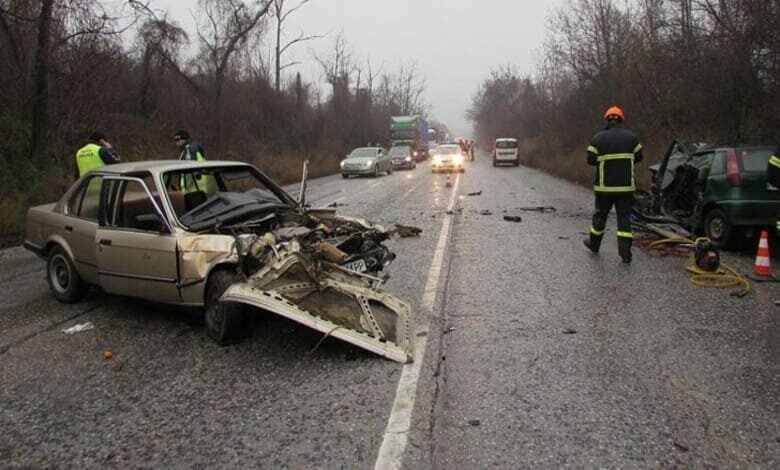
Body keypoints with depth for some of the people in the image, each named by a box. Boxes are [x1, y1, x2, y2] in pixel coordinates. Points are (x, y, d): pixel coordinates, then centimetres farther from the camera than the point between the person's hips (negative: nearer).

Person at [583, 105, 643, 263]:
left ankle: (594, 244, 32)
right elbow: (638, 157, 7)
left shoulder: (598, 138, -8)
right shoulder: (632, 137, -1)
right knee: (624, 218, 3)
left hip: (604, 186, -1)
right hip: (626, 187, 1)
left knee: (600, 215, 15)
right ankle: (625, 253, -2)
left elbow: (591, 160, -6)